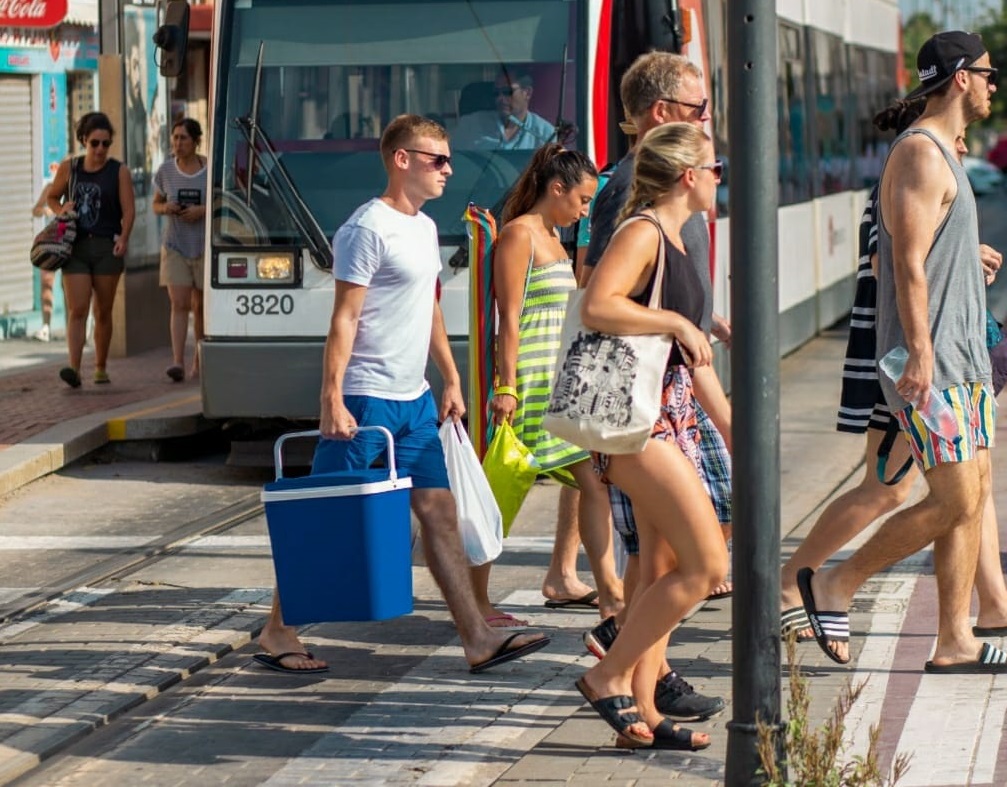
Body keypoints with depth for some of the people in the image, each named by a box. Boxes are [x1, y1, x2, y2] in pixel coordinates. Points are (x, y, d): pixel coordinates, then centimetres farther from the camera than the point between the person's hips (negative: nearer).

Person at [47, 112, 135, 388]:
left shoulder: (119, 172, 1)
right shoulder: (69, 168, 7)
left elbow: (128, 210, -6)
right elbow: (51, 197, 21)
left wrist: (123, 238, -22)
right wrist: (61, 210, -2)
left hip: (106, 247, -1)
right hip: (75, 246, 1)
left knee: (103, 311, 8)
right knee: (77, 310, -11)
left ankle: (101, 368, 21)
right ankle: (74, 369, -21)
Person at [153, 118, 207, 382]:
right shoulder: (165, 171, 3)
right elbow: (156, 204, 14)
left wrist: (204, 210, -18)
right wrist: (165, 208, -9)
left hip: (205, 246, -1)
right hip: (175, 245, 1)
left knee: (201, 305, 8)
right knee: (179, 304, -10)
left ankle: (199, 359, 25)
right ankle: (178, 362, -18)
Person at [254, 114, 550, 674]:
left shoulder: (425, 227, 14)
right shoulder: (370, 227, -13)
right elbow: (345, 317, -16)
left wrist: (452, 380, 20)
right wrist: (333, 401, -20)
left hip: (414, 399, 9)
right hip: (366, 398, -9)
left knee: (439, 509, 6)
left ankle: (478, 638, 7)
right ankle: (278, 630, 10)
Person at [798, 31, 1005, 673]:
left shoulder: (944, 154, 19)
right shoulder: (921, 154, -13)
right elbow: (909, 264, -20)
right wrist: (920, 353, -26)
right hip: (928, 362, -10)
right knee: (954, 502, -10)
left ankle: (956, 642, 8)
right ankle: (833, 586, 2)